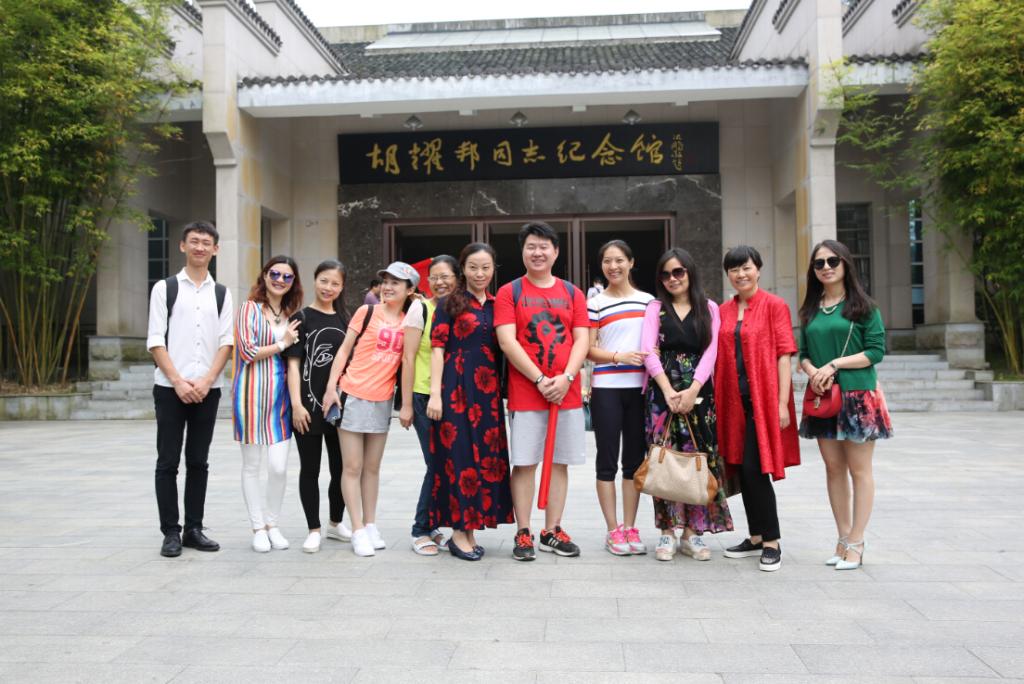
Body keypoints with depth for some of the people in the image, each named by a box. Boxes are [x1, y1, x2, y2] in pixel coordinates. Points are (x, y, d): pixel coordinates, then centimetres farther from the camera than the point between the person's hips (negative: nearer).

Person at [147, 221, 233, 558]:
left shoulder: (222, 294, 9)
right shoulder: (164, 288, 3)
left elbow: (226, 342, 4)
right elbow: (155, 341, -3)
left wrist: (206, 381, -9)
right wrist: (178, 382, -11)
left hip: (207, 389, 2)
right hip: (170, 387, -2)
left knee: (199, 462, 8)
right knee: (168, 462, 1)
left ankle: (194, 529, 16)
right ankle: (171, 532, 8)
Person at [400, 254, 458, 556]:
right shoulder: (421, 308, -3)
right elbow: (408, 358, -5)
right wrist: (406, 404, -8)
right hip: (425, 396, -4)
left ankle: (429, 526, 21)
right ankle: (421, 530, 10)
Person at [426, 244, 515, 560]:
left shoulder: (497, 305, 13)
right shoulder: (450, 304, 1)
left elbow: (504, 348, 15)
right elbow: (438, 349, -4)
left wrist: (505, 391, 6)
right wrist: (435, 393, -13)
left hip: (489, 390, 5)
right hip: (456, 387, -4)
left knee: (486, 454, 5)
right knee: (458, 454, -2)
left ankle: (470, 528, 16)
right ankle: (458, 531, 7)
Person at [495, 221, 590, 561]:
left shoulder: (572, 293, 10)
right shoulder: (509, 292, 2)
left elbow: (582, 340, 4)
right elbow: (507, 342, -8)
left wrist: (566, 378, -12)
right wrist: (540, 380, -14)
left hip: (567, 392, 3)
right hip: (525, 393, -3)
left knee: (560, 462, 8)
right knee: (524, 463, 0)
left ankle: (553, 531, 18)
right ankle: (523, 534, 9)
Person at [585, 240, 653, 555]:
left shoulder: (648, 301, 9)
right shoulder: (594, 303, 2)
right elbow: (588, 350, -1)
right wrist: (618, 357, -16)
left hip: (639, 387, 3)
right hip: (606, 389, -2)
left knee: (635, 459, 8)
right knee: (607, 460, 2)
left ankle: (630, 527, 18)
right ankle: (613, 530, 10)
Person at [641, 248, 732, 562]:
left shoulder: (709, 309, 10)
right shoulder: (656, 308, 10)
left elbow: (710, 352, 0)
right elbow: (648, 351, -2)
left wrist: (692, 390, -13)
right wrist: (669, 391, -14)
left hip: (698, 392, 1)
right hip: (662, 392, 0)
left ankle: (691, 531, 9)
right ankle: (668, 531, 6)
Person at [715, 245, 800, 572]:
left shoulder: (774, 305, -4)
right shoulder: (723, 311, 11)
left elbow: (784, 355, -8)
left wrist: (782, 403, -14)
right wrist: (716, 400, 8)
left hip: (763, 399, -5)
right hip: (733, 401, 5)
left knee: (755, 469, -8)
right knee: (743, 470, 10)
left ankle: (772, 542, 5)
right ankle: (756, 538, 23)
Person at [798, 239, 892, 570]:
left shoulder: (863, 306, -2)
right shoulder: (811, 310, 11)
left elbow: (876, 350, -7)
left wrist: (835, 364, -16)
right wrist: (813, 372, -9)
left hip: (857, 395, -4)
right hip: (822, 397, 5)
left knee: (859, 469, 0)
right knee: (833, 468, 9)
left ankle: (856, 544, 8)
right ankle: (843, 538, 19)